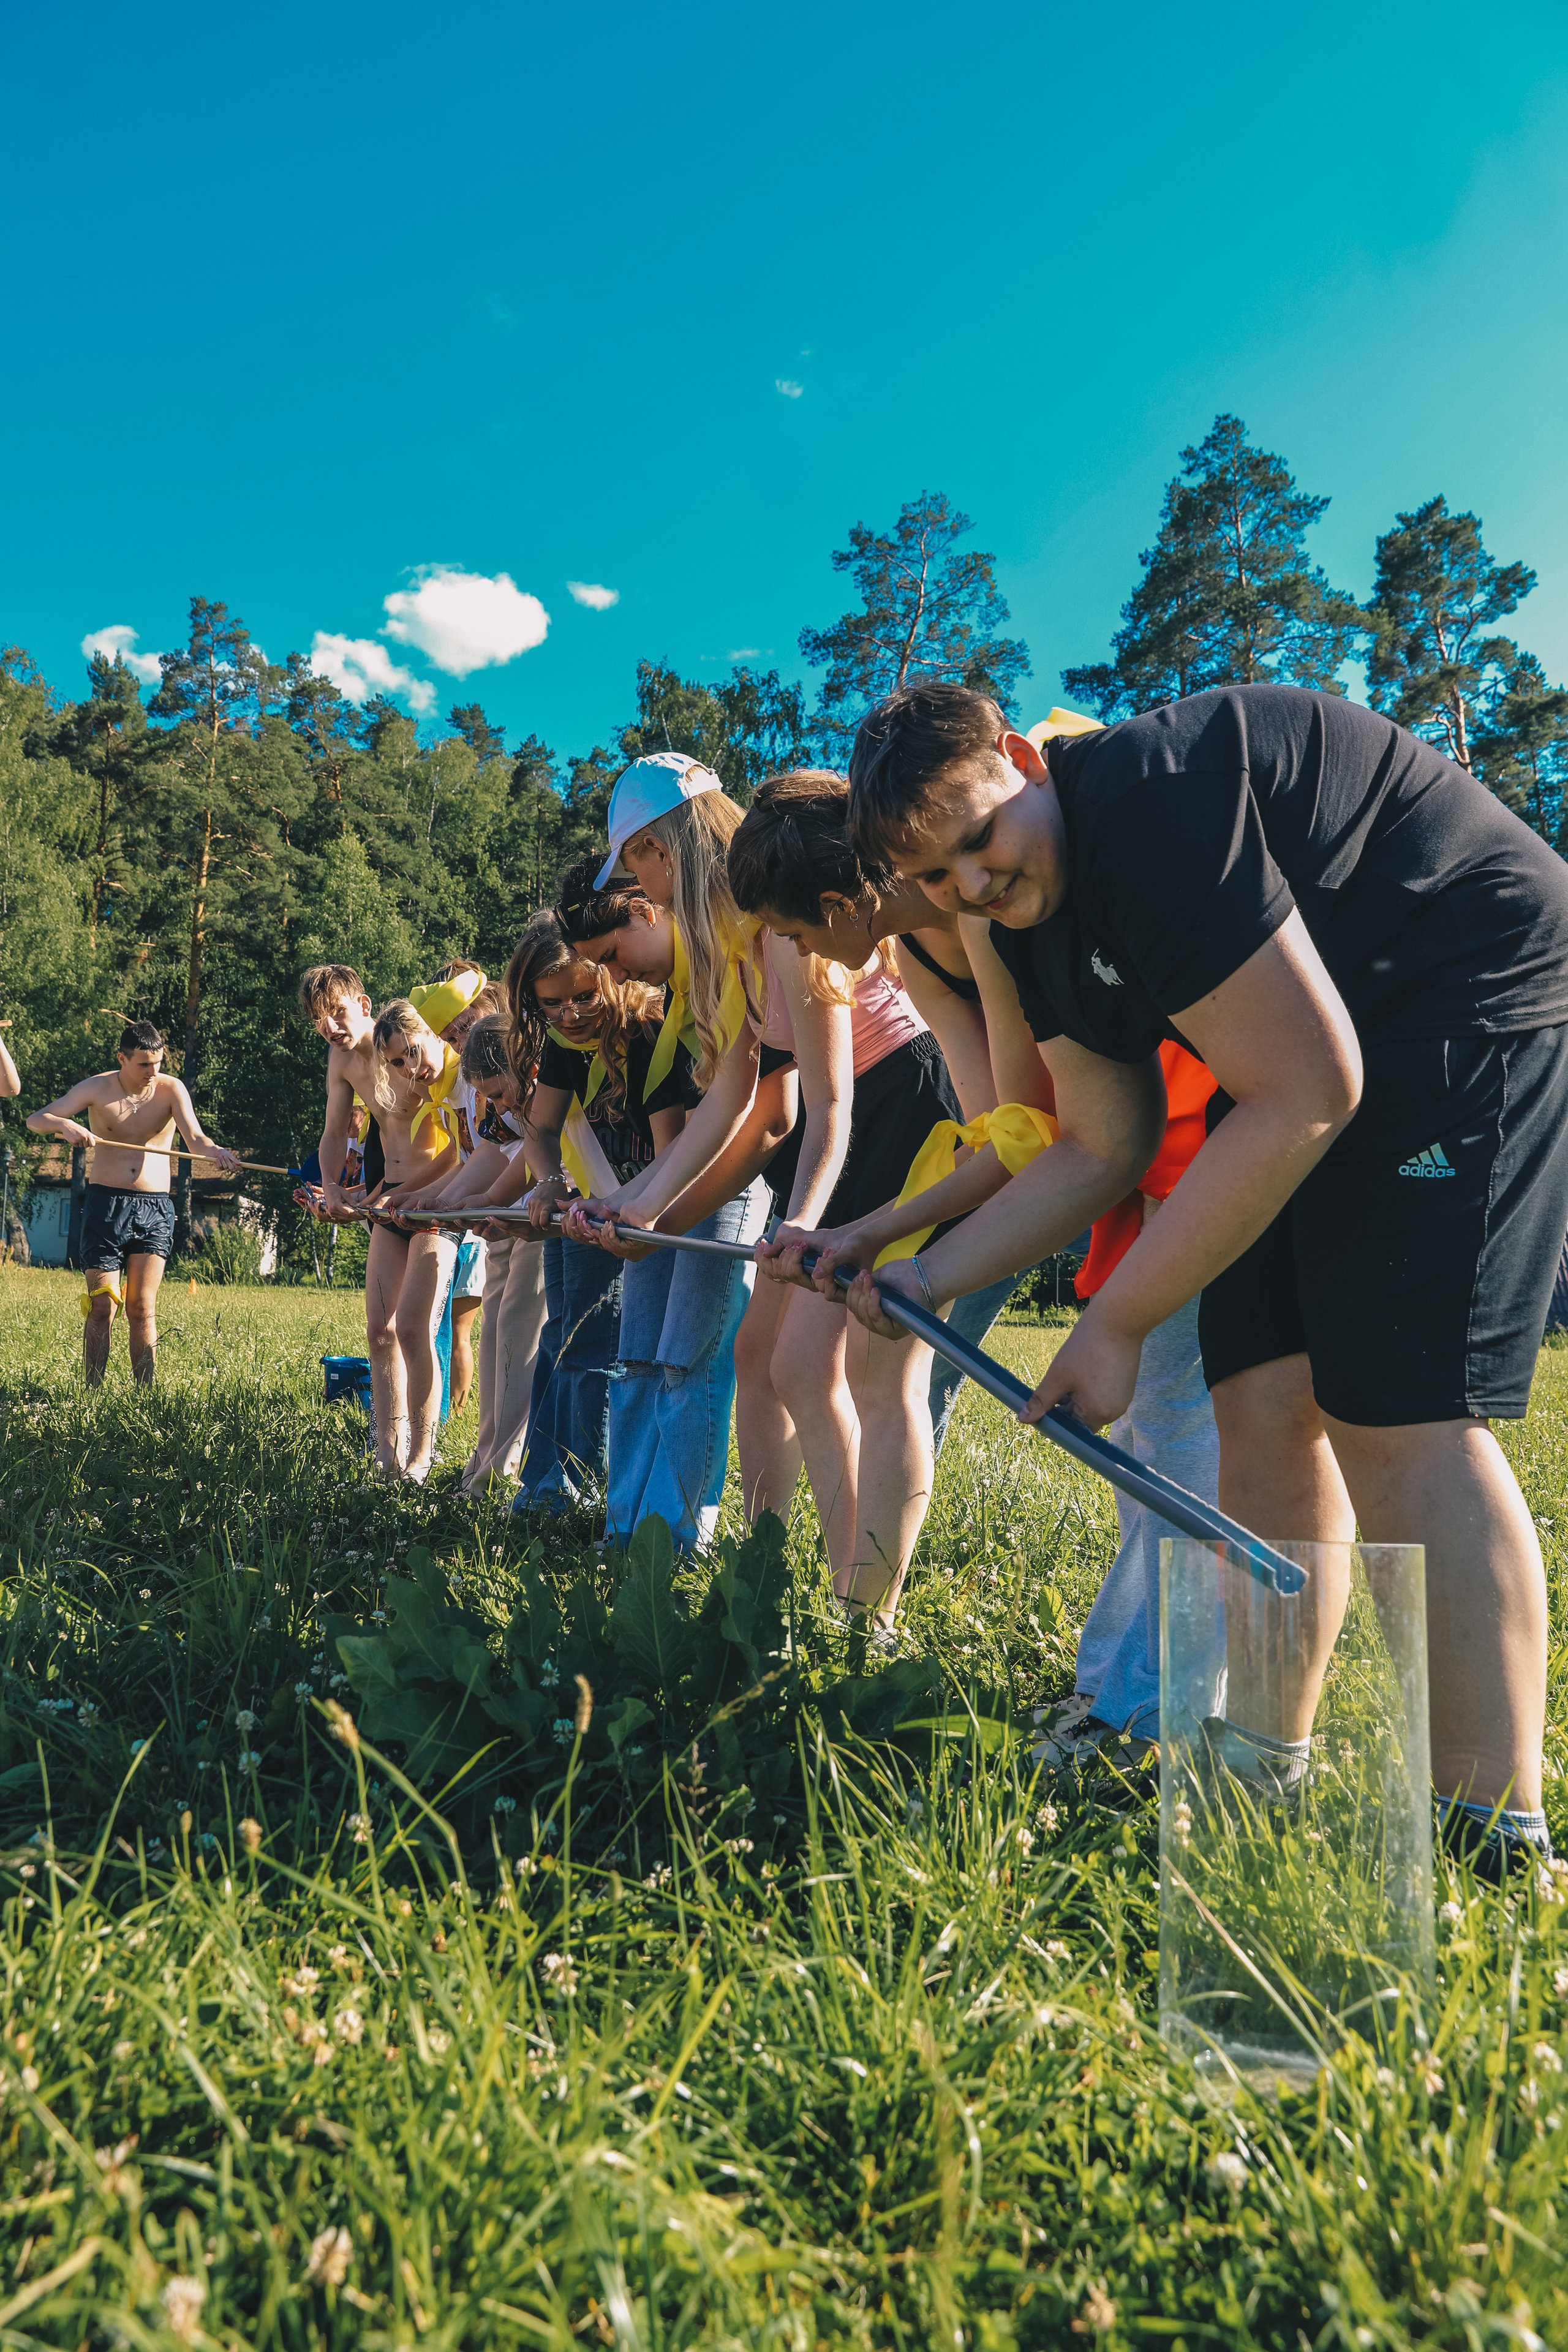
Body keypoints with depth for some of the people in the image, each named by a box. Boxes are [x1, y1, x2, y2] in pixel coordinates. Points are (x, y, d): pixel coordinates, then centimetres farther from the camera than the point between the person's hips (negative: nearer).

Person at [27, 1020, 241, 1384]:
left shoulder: (171, 1089, -2)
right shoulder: (97, 1088, -2)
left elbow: (195, 1138, -16)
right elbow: (35, 1119, -6)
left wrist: (215, 1151, -39)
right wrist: (66, 1124, -29)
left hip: (155, 1208, 0)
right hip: (105, 1204, 0)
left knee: (142, 1308, -1)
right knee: (102, 1306, -3)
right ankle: (92, 1394, 4)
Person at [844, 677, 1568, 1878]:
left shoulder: (1150, 797, -26)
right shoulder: (1033, 922, 3)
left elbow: (1304, 1095, -26)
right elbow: (1103, 1149, 9)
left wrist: (1114, 1325, -20)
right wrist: (932, 1274, -1)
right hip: (1318, 1068, 9)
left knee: (1396, 1411, -16)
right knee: (1266, 1396, 2)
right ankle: (1264, 1769, 14)